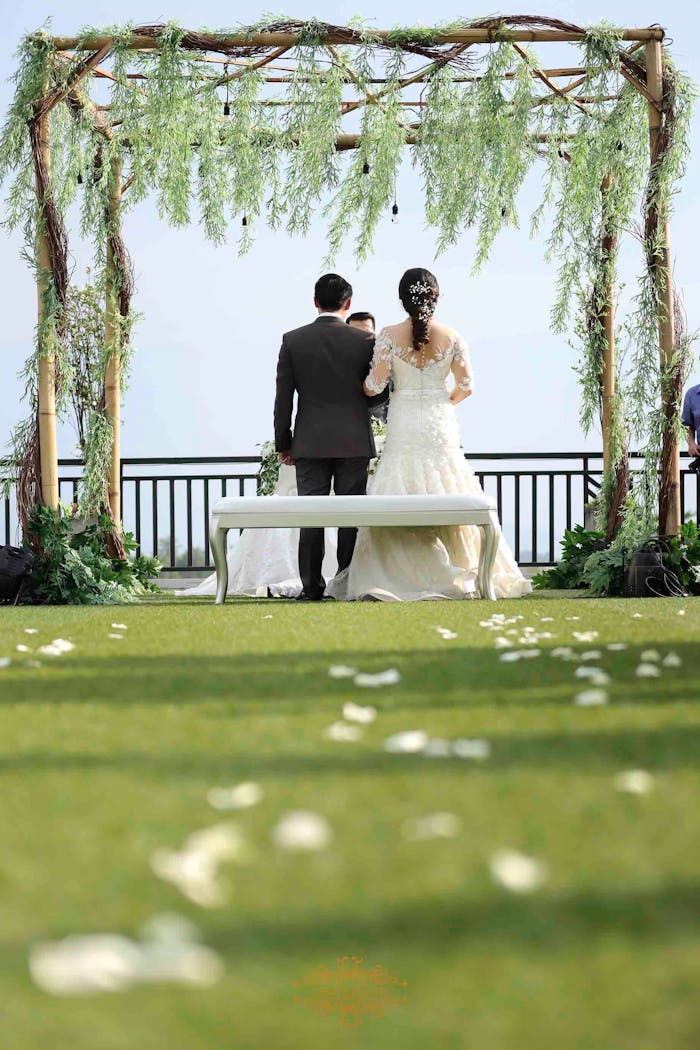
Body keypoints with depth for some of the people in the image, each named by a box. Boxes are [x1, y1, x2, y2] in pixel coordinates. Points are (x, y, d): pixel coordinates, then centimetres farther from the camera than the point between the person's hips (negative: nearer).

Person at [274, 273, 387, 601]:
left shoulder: (293, 340, 0)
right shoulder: (365, 340, -3)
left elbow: (283, 398, 1)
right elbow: (377, 393, 1)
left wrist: (283, 444, 8)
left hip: (310, 444, 1)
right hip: (354, 443, -1)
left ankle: (312, 586, 3)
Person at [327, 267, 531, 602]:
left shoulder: (389, 335, -6)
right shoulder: (451, 337, -1)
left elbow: (374, 386, -7)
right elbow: (466, 386, 1)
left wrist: (361, 383, 16)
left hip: (404, 429, -2)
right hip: (441, 429, 2)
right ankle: (464, 577, 9)